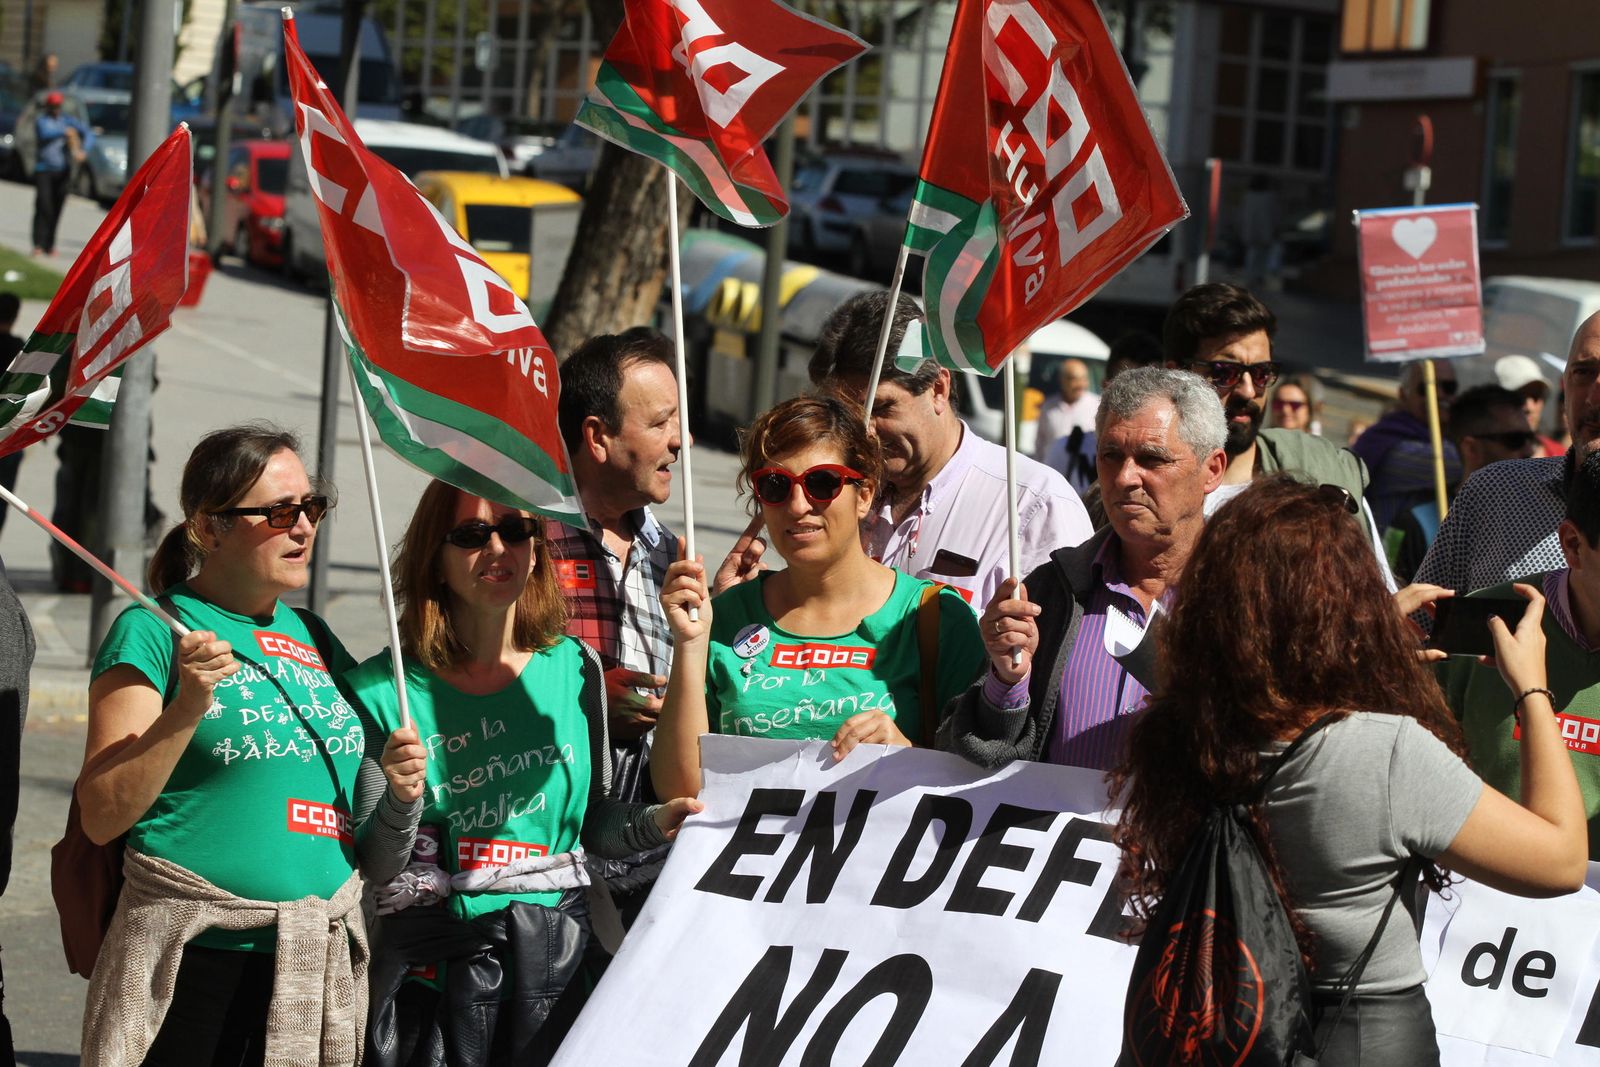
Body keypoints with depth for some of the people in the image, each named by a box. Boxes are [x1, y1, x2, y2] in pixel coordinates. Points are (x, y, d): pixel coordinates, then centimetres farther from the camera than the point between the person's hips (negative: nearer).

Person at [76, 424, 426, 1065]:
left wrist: (399, 792, 0)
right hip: (194, 961, -6)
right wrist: (186, 710, -20)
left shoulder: (315, 640, 14)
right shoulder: (156, 633, -4)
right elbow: (101, 818, -11)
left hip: (320, 962, 6)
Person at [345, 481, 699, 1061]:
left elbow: (589, 817, 11)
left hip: (553, 949, 3)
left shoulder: (573, 667, 4)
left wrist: (655, 823, -8)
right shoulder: (385, 690, -5)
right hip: (433, 963, -3)